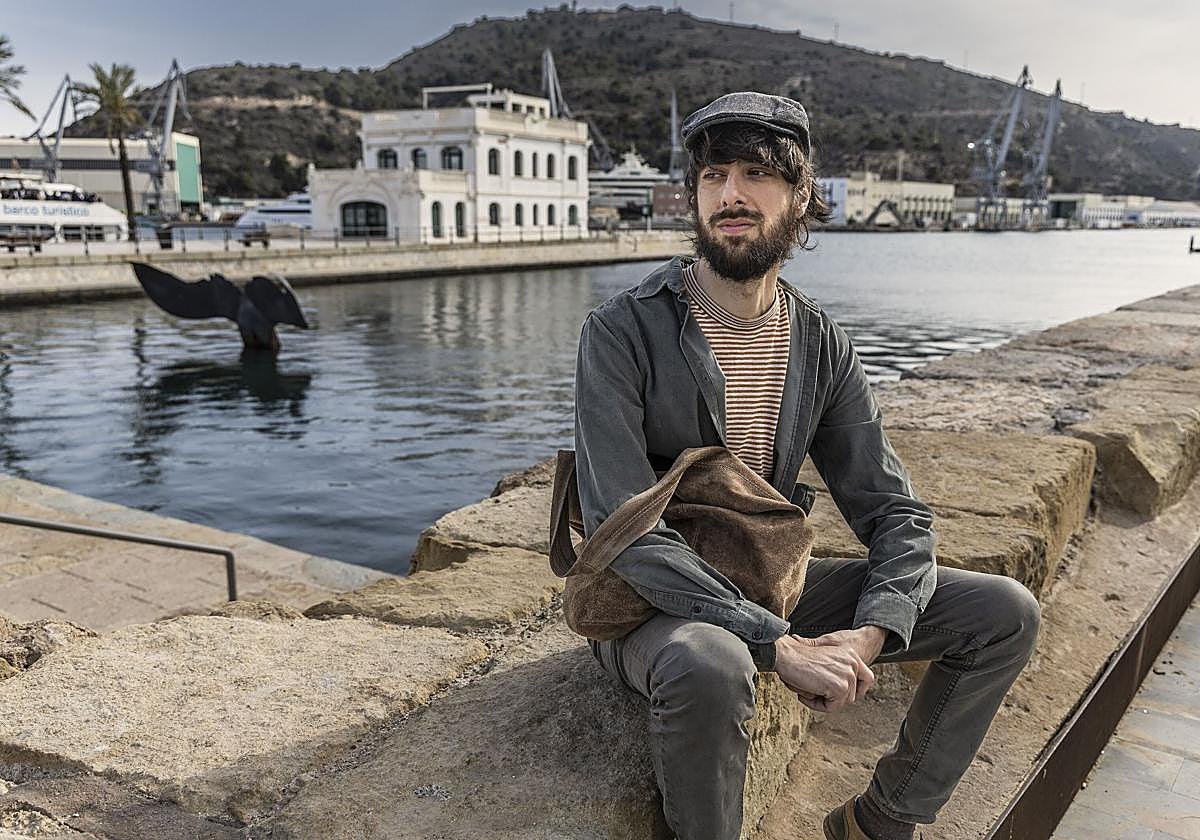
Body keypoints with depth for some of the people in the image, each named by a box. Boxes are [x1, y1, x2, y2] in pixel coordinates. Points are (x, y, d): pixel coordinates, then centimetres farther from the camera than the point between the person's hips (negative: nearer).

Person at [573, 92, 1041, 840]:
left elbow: (896, 512, -1)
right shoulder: (622, 332, -17)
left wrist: (871, 632, -21)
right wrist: (778, 645, -30)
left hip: (769, 585, 6)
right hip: (655, 606, -5)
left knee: (1006, 612, -2)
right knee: (710, 665, -41)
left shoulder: (822, 345, -1)